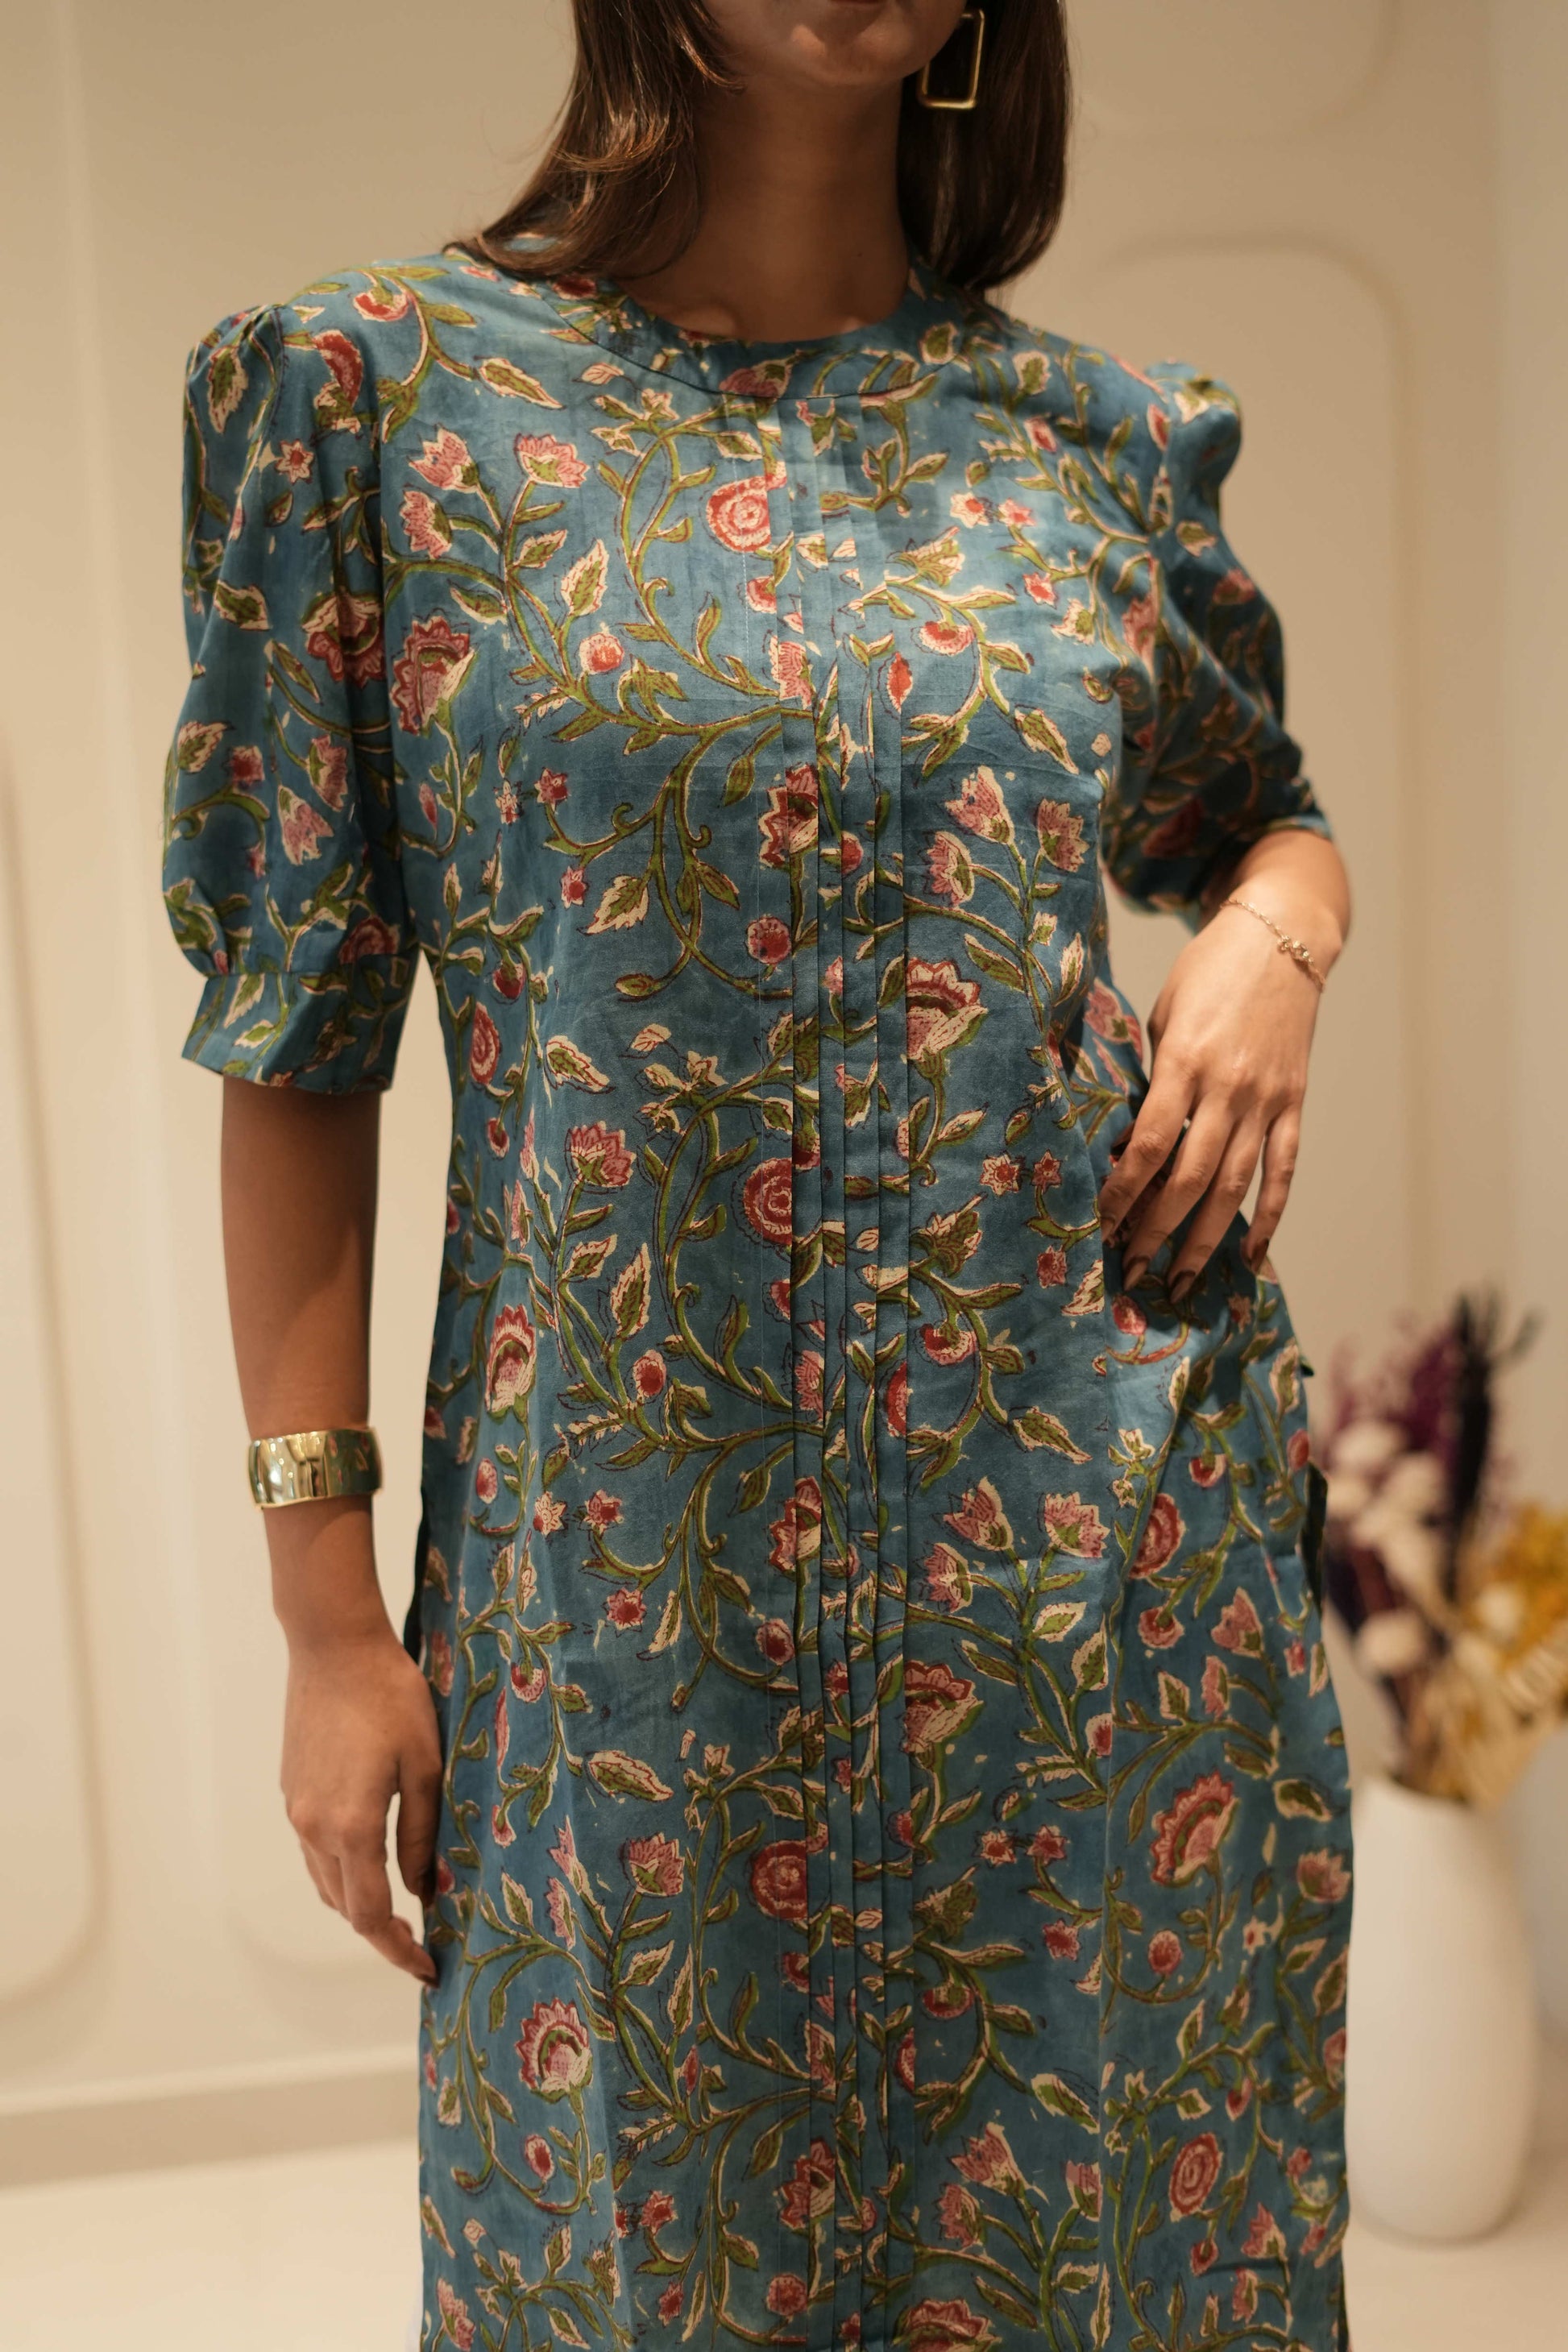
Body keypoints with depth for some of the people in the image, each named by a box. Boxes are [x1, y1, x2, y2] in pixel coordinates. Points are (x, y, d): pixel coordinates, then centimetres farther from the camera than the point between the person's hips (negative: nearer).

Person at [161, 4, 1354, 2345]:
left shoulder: (1102, 437, 5)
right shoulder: (377, 388, -2)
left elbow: (1273, 808, 22)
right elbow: (300, 1047, -3)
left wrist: (1273, 941, -2)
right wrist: (328, 1607, -4)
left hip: (1104, 1527, 3)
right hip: (639, 1566, -2)